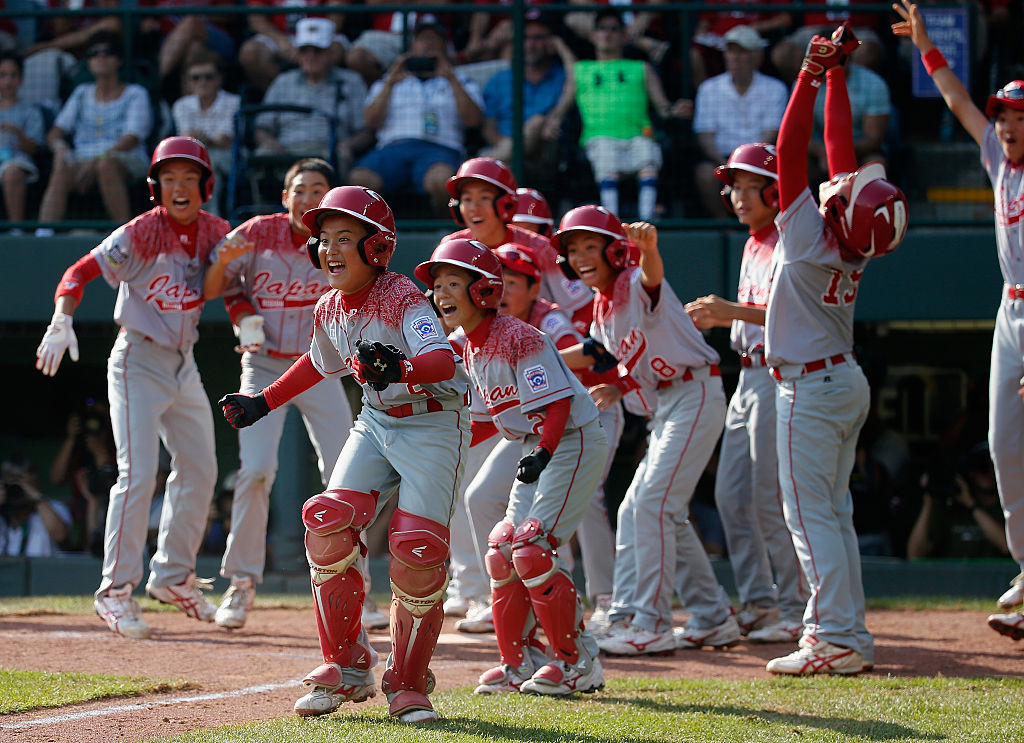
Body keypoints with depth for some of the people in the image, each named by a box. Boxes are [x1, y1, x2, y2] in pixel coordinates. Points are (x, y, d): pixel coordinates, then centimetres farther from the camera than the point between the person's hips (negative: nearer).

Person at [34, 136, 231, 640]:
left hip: (183, 365, 7)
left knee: (199, 471, 15)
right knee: (138, 475, -15)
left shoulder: (215, 233, 0)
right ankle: (116, 589, -10)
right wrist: (61, 322, -41)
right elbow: (81, 272, -25)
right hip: (138, 364, -7)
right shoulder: (140, 234, -18)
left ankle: (173, 576, 31)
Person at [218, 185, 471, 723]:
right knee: (328, 521, -14)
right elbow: (320, 363, 24)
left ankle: (407, 684, 1)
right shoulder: (330, 310, 1)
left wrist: (401, 369, -59)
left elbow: (443, 360, -39)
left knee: (417, 547, -18)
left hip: (433, 422, -6)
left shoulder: (401, 297, -22)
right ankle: (347, 668, -1)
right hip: (376, 422, 6)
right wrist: (262, 402, 23)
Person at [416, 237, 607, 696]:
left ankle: (578, 662, -7)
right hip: (535, 448, 10)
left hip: (573, 443, -10)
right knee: (502, 550, 6)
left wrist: (543, 453, -37)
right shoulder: (471, 348, 8)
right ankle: (519, 662, 17)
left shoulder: (518, 338, -20)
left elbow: (556, 402, -24)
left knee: (532, 547, -17)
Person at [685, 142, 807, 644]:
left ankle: (796, 609, -1)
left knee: (771, 499, -8)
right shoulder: (753, 247, 17)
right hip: (749, 379, 10)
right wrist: (719, 318, 9)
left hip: (781, 377, -10)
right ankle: (758, 603, 17)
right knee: (731, 495, 10)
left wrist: (732, 311, -26)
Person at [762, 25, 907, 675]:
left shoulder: (811, 237, -21)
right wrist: (834, 74, 10)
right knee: (834, 512, 14)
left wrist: (813, 74, -18)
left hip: (811, 388, -8)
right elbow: (840, 148, 6)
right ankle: (842, 630, 17)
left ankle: (839, 641, -11)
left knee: (811, 514, -7)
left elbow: (791, 150, -22)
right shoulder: (855, 245, -2)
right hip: (849, 382, 8)